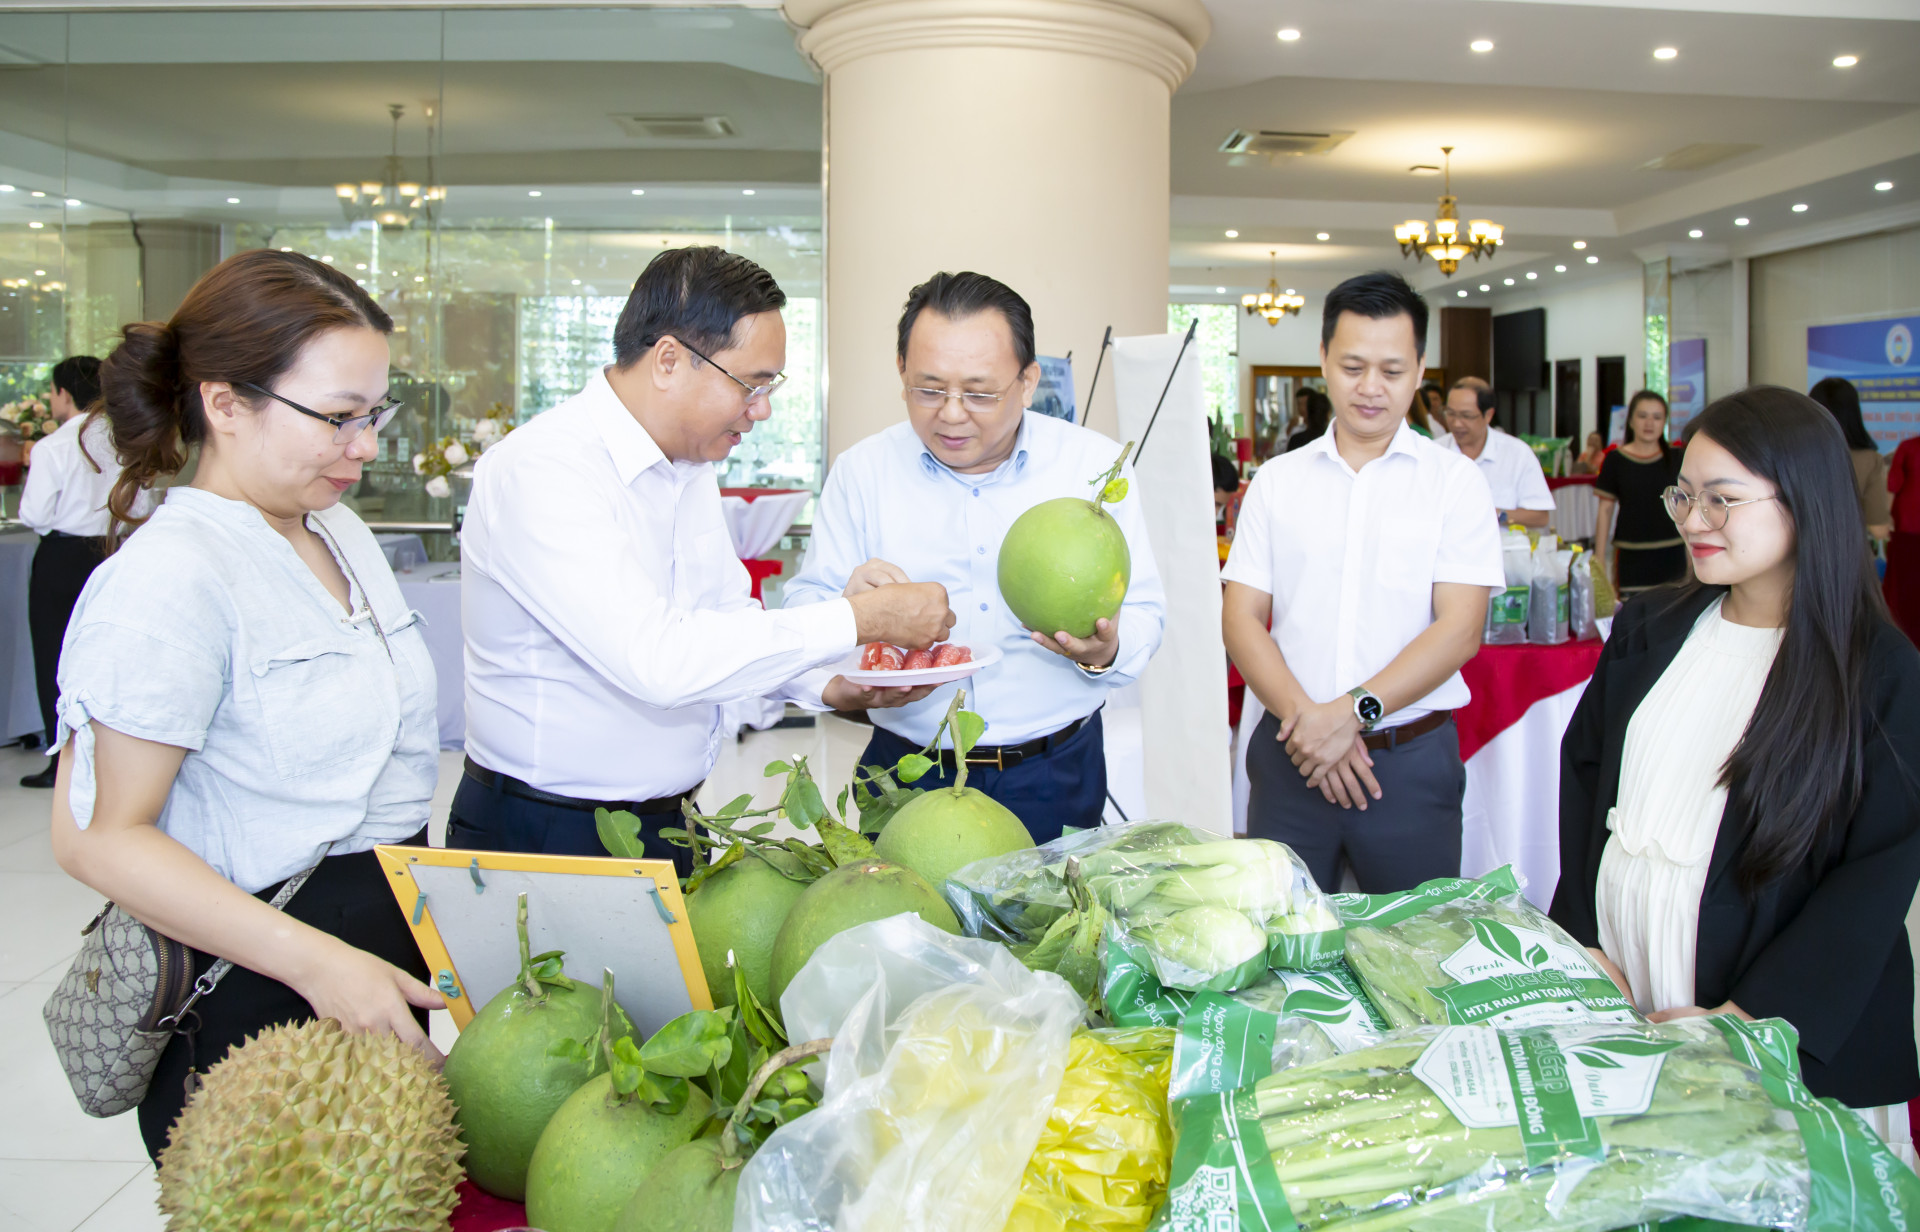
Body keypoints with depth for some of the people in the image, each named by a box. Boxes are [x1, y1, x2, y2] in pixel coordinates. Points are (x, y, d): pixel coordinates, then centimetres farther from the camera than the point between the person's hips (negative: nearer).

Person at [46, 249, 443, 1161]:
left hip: (387, 946, 8)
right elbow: (99, 837, -21)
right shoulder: (171, 578, -19)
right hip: (252, 996, -8)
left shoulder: (342, 533, 8)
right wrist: (317, 964, -26)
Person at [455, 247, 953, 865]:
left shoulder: (691, 464, 8)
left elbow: (729, 615, 17)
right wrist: (859, 619, -28)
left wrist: (829, 687, -1)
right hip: (544, 838, -7)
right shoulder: (539, 472, -22)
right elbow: (654, 658, -32)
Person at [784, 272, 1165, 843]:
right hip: (908, 770, 0)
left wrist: (1106, 651, -21)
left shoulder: (1096, 465, -1)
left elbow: (1144, 612, 1)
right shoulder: (861, 471, 1)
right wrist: (848, 612, -22)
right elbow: (804, 611, 0)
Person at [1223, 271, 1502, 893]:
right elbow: (1240, 617, 2)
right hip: (1290, 756, 2)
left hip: (1410, 762, -1)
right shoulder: (1277, 480, 7)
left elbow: (1459, 628, -8)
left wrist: (1353, 711, -17)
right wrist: (1305, 717, -12)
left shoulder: (1455, 481, 1)